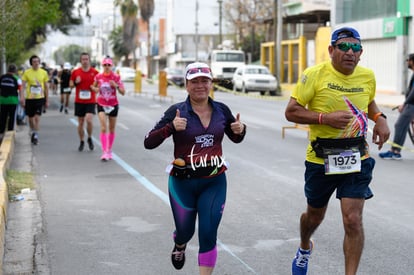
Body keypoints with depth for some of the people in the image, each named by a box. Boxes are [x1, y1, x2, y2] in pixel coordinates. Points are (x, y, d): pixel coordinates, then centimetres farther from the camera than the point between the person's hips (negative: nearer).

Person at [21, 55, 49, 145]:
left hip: (40, 98, -1)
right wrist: (22, 97, -18)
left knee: (37, 117, -10)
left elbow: (46, 87, 9)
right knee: (31, 117, 12)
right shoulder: (27, 72, -2)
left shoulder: (44, 72, 2)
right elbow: (23, 85, -5)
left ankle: (36, 136, -7)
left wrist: (47, 100, 9)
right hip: (29, 98, 1)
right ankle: (33, 132, 35)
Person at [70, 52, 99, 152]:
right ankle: (82, 142, 21)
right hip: (79, 101, 2)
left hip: (91, 101, -2)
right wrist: (75, 82, -10)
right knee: (80, 122, 6)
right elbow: (70, 85, 10)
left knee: (89, 120, -18)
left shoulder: (95, 72, 0)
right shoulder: (75, 72, 4)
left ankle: (90, 138, 6)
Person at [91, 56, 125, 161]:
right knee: (103, 128, -16)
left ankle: (109, 151, 28)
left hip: (113, 105, 1)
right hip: (101, 105, -1)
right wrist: (95, 89, -7)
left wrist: (116, 86, -24)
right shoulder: (98, 77, -3)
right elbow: (94, 86, 16)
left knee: (111, 129, 11)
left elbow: (123, 92, -7)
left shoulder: (116, 77, -7)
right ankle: (104, 152, -20)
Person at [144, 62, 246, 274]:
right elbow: (148, 143, -15)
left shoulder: (221, 110, 0)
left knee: (208, 235, -5)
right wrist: (171, 127, -31)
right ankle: (179, 245, 54)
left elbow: (235, 138, 16)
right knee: (185, 231, 16)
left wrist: (240, 130, -7)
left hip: (214, 182, 1)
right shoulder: (177, 112, -11)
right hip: (183, 183, -1)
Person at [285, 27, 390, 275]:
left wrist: (380, 118, 1)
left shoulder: (368, 76, 1)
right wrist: (325, 118, -25)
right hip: (321, 160, -1)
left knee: (353, 220, -11)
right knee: (315, 215, 20)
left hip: (357, 160, 1)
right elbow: (291, 112, -12)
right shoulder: (315, 75, -12)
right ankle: (304, 248, 54)